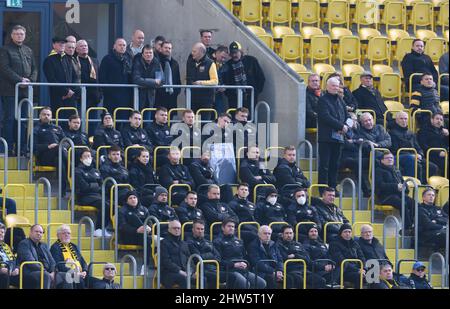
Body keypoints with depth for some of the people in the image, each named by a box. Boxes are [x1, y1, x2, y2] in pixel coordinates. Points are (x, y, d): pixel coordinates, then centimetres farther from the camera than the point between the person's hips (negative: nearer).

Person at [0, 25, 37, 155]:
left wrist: (31, 80, -3)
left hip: (25, 90, 5)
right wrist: (20, 80, -16)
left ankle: (21, 146, 6)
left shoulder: (28, 51, 19)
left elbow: (34, 68, 17)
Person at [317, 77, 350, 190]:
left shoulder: (340, 100, 18)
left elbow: (347, 116, 18)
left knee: (335, 164, 8)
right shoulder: (323, 100, -4)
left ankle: (333, 188, 12)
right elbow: (326, 117, -15)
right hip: (326, 137, -7)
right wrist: (341, 126, -16)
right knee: (324, 164, -7)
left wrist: (345, 126, -4)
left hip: (338, 137, 7)